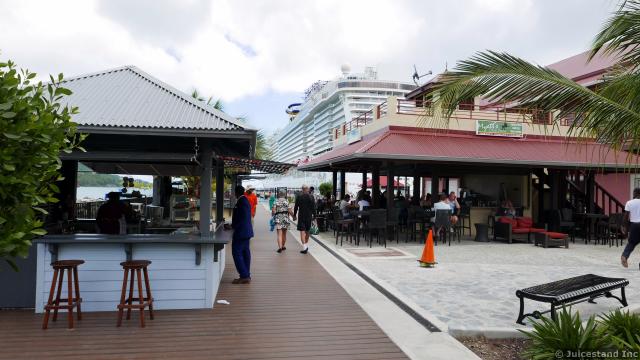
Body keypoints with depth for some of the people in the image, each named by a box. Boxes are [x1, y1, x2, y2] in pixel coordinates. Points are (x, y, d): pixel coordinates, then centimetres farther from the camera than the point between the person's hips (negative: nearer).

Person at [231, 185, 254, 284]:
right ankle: (247, 276, 18)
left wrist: (233, 226, -11)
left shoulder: (241, 202, -17)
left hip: (241, 231, -10)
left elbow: (242, 218, -21)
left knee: (237, 253, -5)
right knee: (245, 253, 12)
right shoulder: (246, 200, 13)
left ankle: (244, 276, -5)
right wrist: (233, 225, 20)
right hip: (247, 231, 10)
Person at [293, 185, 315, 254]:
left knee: (302, 231, -4)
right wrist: (313, 215, 6)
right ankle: (306, 246, 25)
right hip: (309, 216, 3)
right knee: (307, 231, 16)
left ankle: (304, 247, -15)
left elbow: (296, 207, -1)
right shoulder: (311, 197, -3)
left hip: (301, 216, -3)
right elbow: (314, 207, -2)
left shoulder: (299, 197, -6)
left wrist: (294, 215, 10)